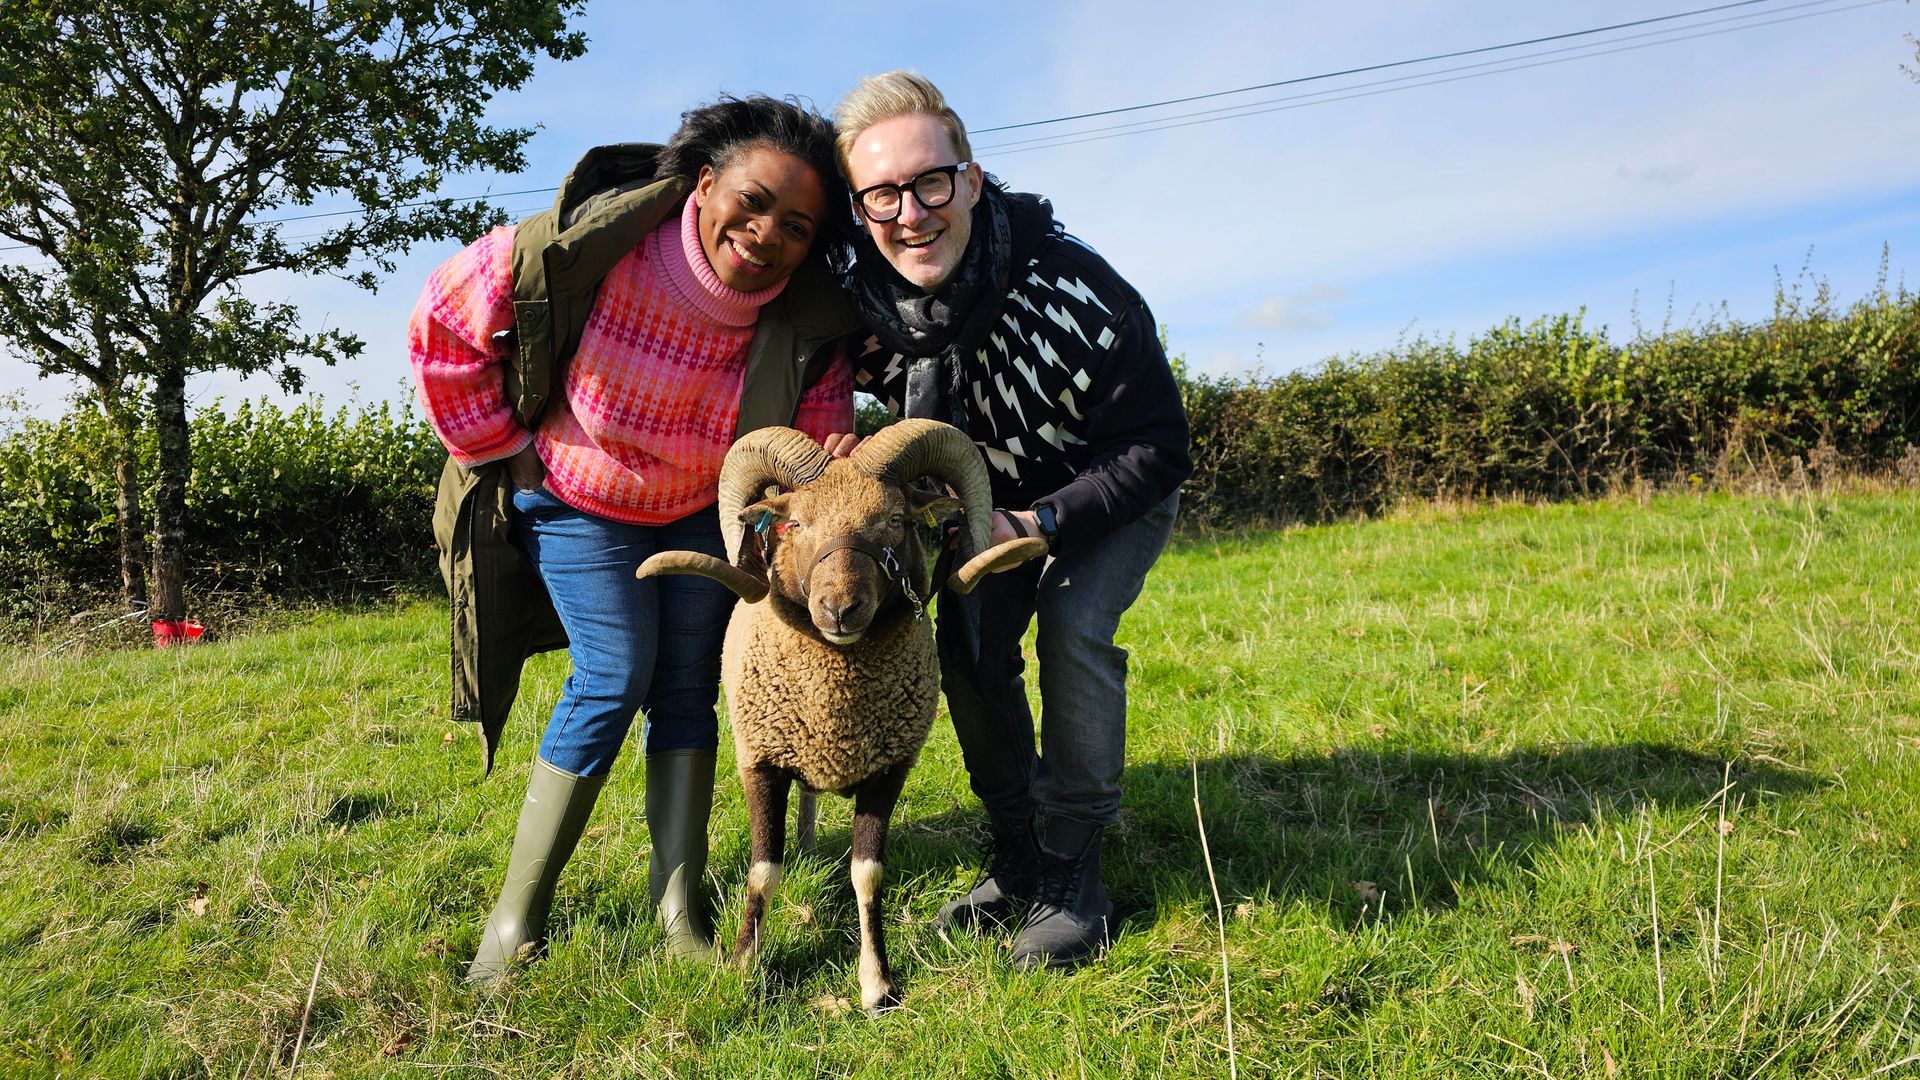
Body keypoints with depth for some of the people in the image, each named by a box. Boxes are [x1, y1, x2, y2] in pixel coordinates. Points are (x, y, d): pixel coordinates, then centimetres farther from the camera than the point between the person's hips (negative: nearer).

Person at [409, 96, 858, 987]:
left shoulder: (811, 323, -22)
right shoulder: (592, 247, -31)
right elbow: (443, 325, -18)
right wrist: (498, 450, -10)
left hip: (706, 511, 3)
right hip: (576, 501, -3)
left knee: (688, 687, 0)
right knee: (612, 681, -11)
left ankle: (680, 909, 11)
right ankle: (515, 918, 3)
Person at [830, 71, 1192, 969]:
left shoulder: (1071, 291, -35)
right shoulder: (862, 307, -21)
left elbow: (1159, 448, -25)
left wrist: (1041, 524, -33)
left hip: (1121, 492, -4)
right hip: (1000, 494, 5)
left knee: (1074, 626, -25)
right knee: (968, 645, -6)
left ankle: (1073, 877, -11)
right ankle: (1018, 858, 12)